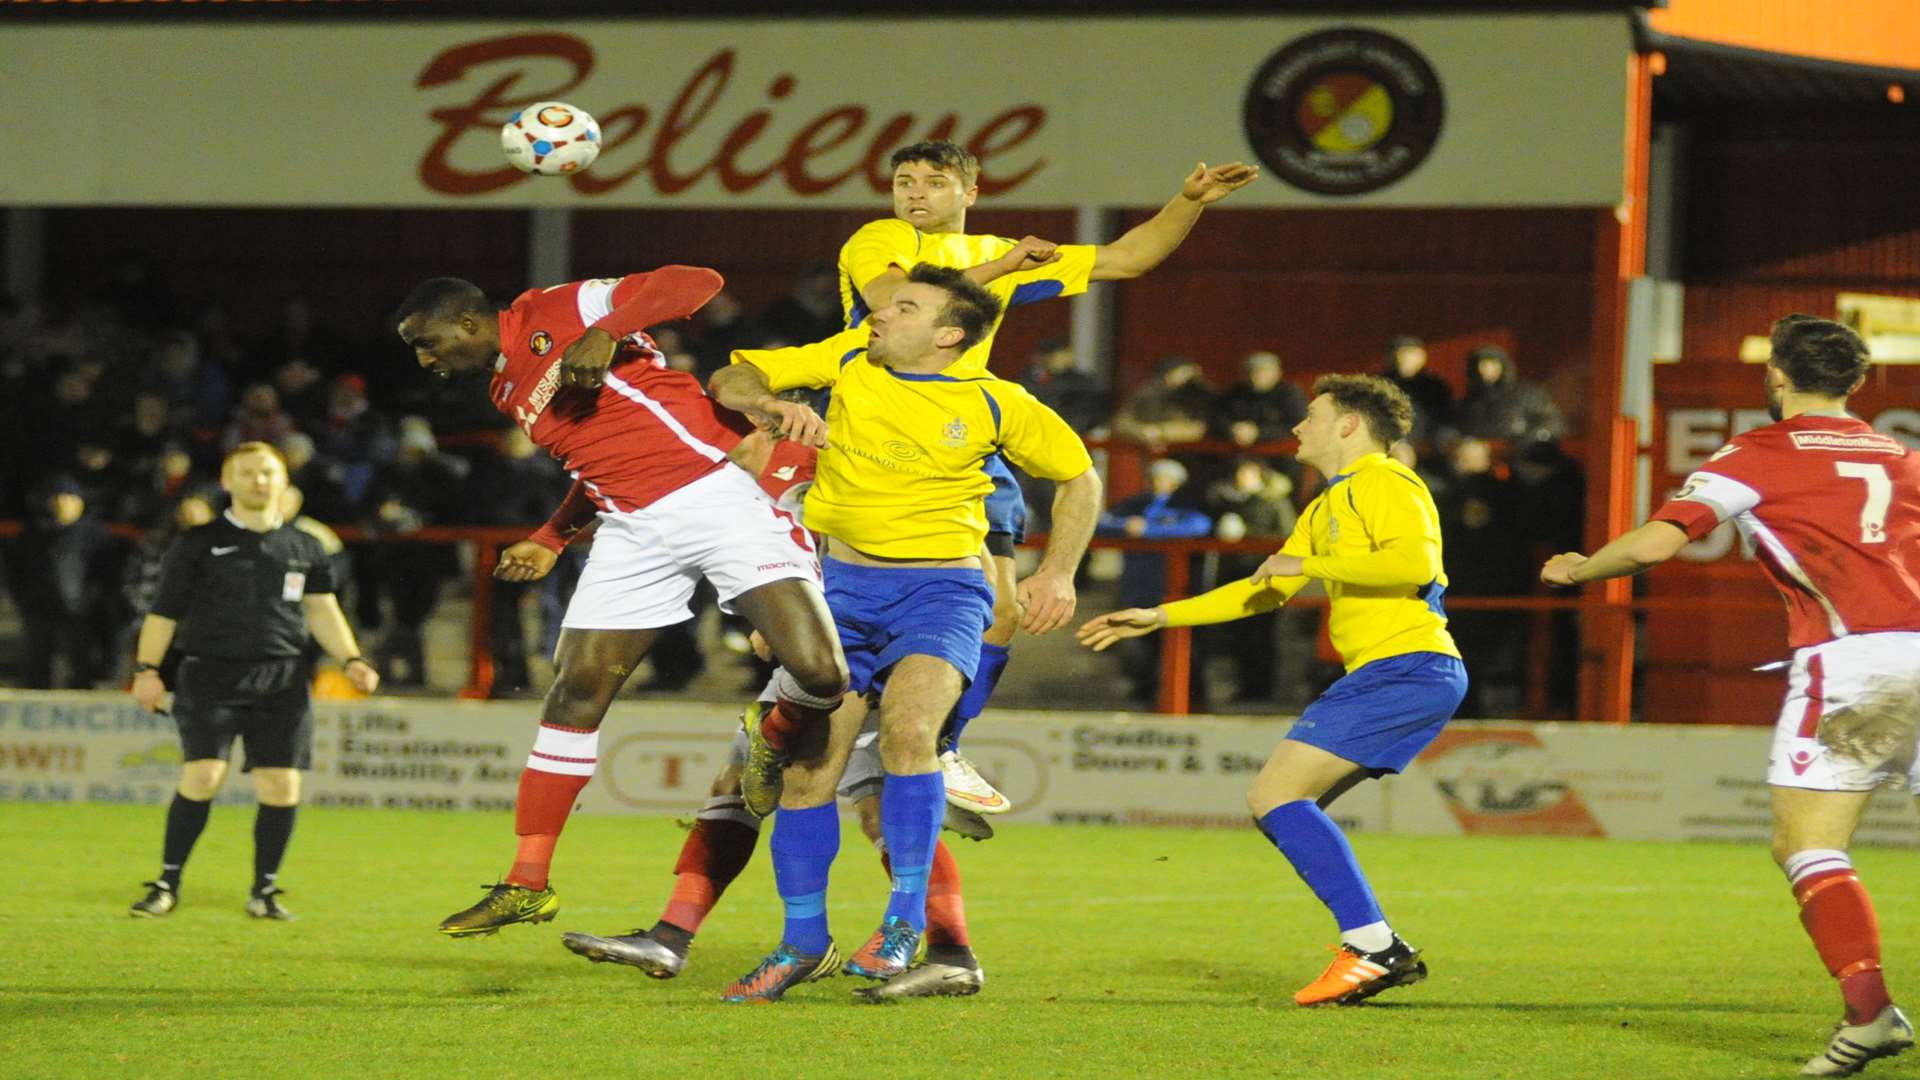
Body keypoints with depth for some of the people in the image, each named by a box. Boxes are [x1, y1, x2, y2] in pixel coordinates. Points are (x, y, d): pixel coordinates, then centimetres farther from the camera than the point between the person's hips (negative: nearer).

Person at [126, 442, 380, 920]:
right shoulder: (198, 544, 7)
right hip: (211, 676, -3)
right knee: (203, 775, -16)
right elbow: (164, 611, 6)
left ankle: (265, 890, 11)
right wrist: (147, 669, -5)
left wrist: (350, 660, -4)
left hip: (282, 681, 3)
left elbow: (322, 610, 12)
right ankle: (167, 885, -5)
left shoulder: (304, 549, 16)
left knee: (281, 786, -4)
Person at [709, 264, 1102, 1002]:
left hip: (939, 587, -3)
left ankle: (907, 920, -19)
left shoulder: (992, 405, -4)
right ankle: (805, 943, 14)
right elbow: (730, 381, 5)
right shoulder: (850, 361, 3)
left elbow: (1079, 476, 10)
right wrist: (769, 406, -16)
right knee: (807, 766, -3)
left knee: (907, 730, -29)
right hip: (845, 582, 4)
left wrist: (1058, 574, 0)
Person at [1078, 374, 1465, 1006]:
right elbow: (1267, 590, 33)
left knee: (1275, 796, -15)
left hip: (1407, 667, -10)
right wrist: (1159, 618, 30)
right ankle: (1381, 954, 3)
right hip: (1384, 675, 10)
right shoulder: (1328, 507, 27)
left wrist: (1309, 564, -14)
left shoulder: (1383, 485, -4)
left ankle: (1372, 945, -22)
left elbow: (1415, 560, -22)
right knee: (1286, 809, 9)